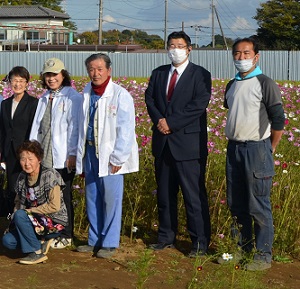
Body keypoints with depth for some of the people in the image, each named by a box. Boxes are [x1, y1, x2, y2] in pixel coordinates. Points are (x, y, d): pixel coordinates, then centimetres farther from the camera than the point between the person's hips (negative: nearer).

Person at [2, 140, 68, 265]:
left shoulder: (49, 175, -15)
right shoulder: (22, 177, 5)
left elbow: (55, 206, -20)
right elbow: (18, 203, 13)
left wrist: (28, 211, -18)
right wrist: (12, 223, -3)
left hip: (55, 221, -7)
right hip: (36, 220, 7)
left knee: (20, 215, -29)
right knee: (7, 240, -13)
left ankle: (37, 252, -16)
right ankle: (41, 242, 5)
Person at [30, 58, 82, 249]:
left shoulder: (72, 97, -6)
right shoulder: (44, 99, 18)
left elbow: (74, 127, -10)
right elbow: (36, 125, 17)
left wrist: (72, 154, -13)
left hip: (63, 158, -6)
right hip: (44, 157, 6)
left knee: (64, 196, 0)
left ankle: (66, 236, 10)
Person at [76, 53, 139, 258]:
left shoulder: (120, 95, -9)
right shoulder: (86, 93, 9)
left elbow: (126, 130, -11)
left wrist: (117, 157, -13)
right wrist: (80, 153, 12)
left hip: (110, 155, -6)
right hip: (90, 151, 6)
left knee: (111, 199, -4)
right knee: (92, 198, 11)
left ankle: (110, 243, 6)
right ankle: (94, 240, 21)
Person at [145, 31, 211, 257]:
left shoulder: (200, 75, -2)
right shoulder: (159, 73, 15)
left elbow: (198, 105, -13)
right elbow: (149, 98, 7)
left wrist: (171, 123, -15)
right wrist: (159, 120, -11)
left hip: (188, 143, -6)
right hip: (163, 143, 6)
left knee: (194, 195, -4)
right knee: (164, 194, 12)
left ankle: (200, 243, 2)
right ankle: (166, 237, 23)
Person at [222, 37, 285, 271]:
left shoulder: (265, 84, -7)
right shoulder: (231, 86, 13)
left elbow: (278, 121, -8)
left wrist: (269, 150, -4)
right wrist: (234, 143, 17)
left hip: (257, 149, -7)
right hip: (234, 148, 7)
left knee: (258, 206, -5)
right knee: (236, 204, 12)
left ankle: (264, 255, 4)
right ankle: (242, 248, 24)